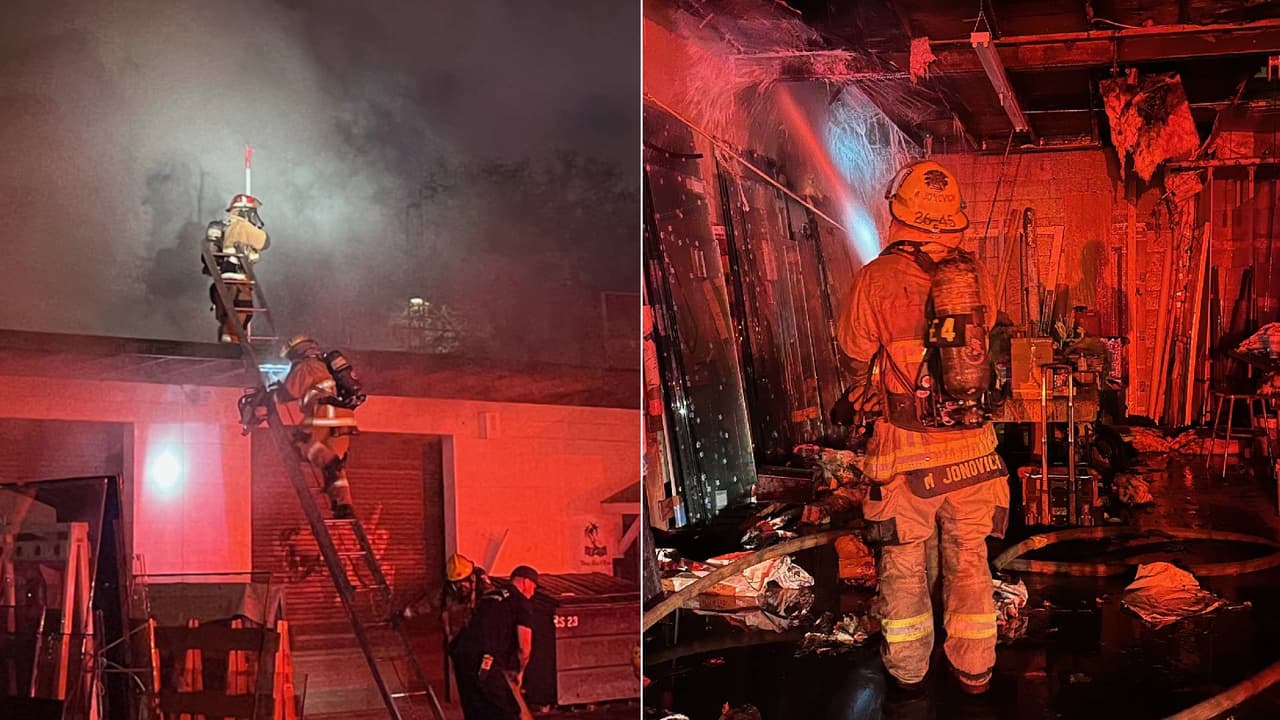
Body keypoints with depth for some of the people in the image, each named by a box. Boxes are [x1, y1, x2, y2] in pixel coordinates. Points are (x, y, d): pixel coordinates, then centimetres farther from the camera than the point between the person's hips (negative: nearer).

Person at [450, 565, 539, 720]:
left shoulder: (488, 596, 26)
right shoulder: (522, 603, 2)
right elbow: (524, 646, -7)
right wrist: (519, 672, 12)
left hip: (461, 656, 8)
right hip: (485, 665, -8)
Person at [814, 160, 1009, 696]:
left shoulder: (876, 279, -13)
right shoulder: (978, 279, -4)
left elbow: (857, 360, -2)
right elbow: (984, 346, 8)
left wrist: (863, 400, 19)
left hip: (905, 451, -2)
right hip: (972, 447, 3)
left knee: (903, 563, 14)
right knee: (969, 560, 16)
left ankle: (908, 667, 27)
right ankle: (973, 668, 27)